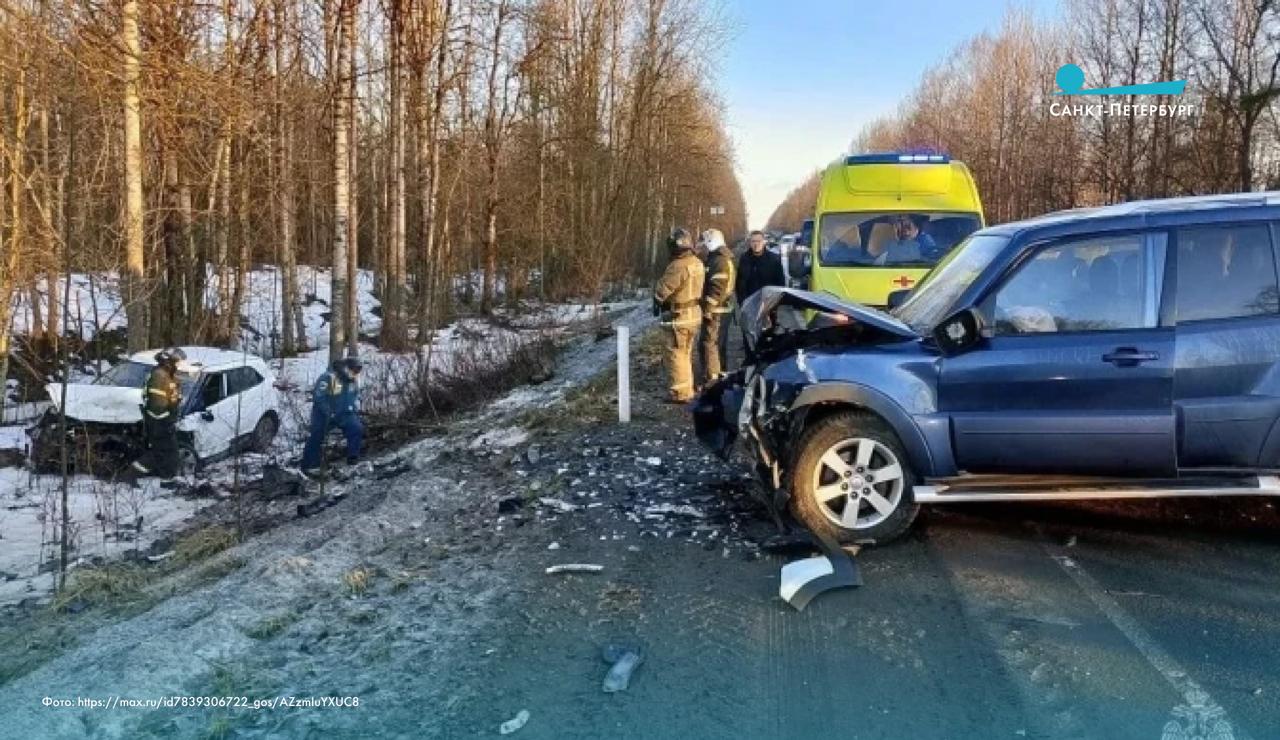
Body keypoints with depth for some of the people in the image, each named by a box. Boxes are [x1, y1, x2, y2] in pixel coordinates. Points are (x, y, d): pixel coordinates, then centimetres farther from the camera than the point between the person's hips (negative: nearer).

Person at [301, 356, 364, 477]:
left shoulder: (354, 379, -2)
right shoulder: (328, 378, -23)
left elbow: (356, 395, 16)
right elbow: (318, 397, -21)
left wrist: (355, 407, 1)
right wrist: (329, 413, -22)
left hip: (344, 413, 5)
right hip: (324, 414, -5)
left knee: (357, 428, -11)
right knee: (317, 437, -4)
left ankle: (353, 458, 1)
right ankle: (309, 465, 4)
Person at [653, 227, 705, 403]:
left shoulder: (678, 266, -23)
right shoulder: (698, 263, 5)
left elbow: (661, 289, -21)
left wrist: (657, 301, 1)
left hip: (678, 316, -9)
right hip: (693, 313, 9)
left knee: (676, 355, 0)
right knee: (686, 354, 19)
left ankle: (680, 393, 4)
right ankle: (687, 389, 29)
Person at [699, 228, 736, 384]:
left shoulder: (719, 260, -17)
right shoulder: (725, 259, 17)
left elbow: (717, 288, -24)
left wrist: (708, 308, -22)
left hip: (716, 310, -11)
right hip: (724, 309, 11)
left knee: (709, 344, -10)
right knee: (720, 344, 16)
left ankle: (712, 379, -10)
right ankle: (721, 374, 25)